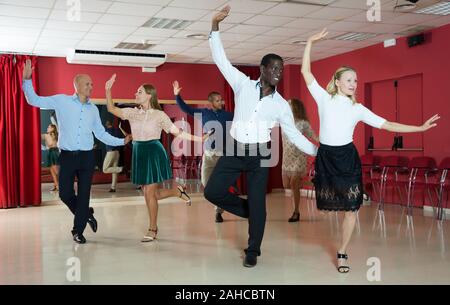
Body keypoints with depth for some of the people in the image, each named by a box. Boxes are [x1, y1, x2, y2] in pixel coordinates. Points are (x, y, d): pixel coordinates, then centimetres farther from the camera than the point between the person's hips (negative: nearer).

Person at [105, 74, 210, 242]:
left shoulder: (159, 115, -4)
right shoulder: (132, 113, 7)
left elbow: (177, 132, -2)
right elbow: (111, 109, 6)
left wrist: (199, 138, -8)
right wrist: (108, 90, -5)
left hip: (154, 153, -5)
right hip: (139, 153, 5)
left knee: (150, 193, -5)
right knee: (149, 194, 7)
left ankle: (152, 230, 10)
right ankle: (177, 191, 33)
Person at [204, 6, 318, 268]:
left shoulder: (281, 105, 0)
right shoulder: (243, 84, -1)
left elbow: (294, 135, 5)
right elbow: (221, 60, -7)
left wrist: (319, 153, -1)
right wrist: (215, 26, -17)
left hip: (260, 156, 0)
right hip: (234, 151, 1)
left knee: (258, 204, 0)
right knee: (213, 191, -6)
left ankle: (253, 252, 18)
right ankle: (249, 210, 20)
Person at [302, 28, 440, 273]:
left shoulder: (357, 108, 7)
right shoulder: (324, 98, 3)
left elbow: (386, 125, 6)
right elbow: (306, 72, -1)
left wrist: (420, 128, 2)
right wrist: (310, 42, -5)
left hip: (347, 158, 1)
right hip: (325, 157, -1)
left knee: (351, 208, -1)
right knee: (331, 203, 3)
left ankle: (342, 253, 13)